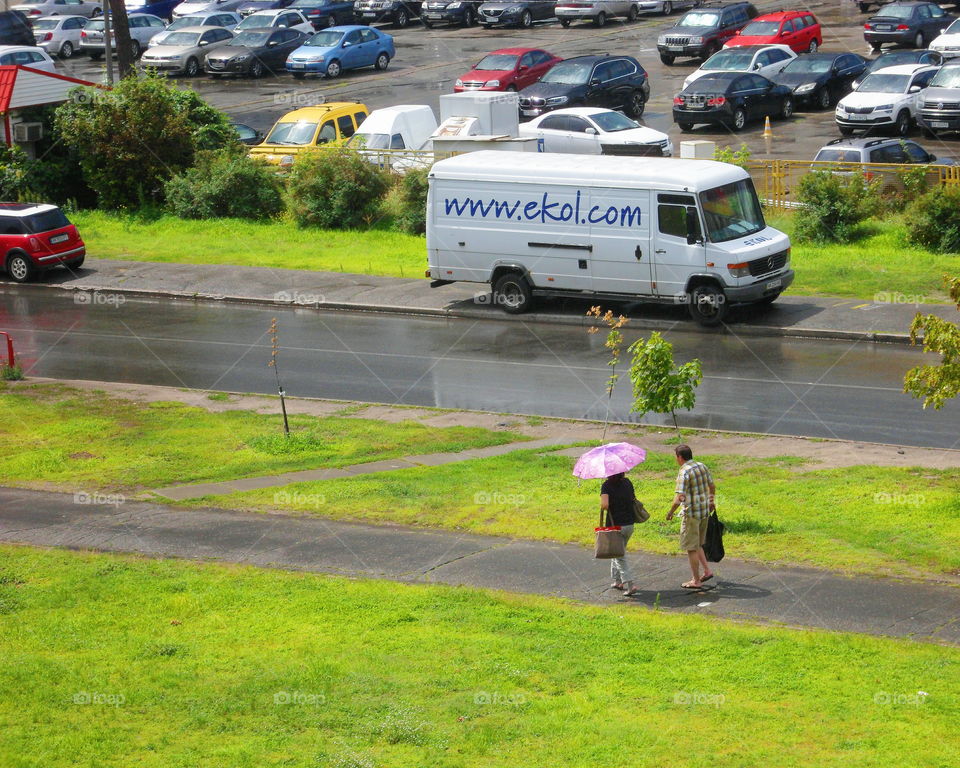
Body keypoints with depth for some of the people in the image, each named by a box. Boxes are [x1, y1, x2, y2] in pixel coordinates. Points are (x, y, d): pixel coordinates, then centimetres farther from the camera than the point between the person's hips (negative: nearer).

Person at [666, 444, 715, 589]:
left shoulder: (684, 472, -19)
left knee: (691, 548, 2)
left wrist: (671, 512, -11)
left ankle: (696, 581, 7)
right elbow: (711, 486, 18)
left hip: (691, 513, -8)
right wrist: (711, 501, 34)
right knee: (697, 544, 23)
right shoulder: (702, 466, 5)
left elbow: (680, 497, -24)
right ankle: (707, 570, 17)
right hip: (705, 512, 8)